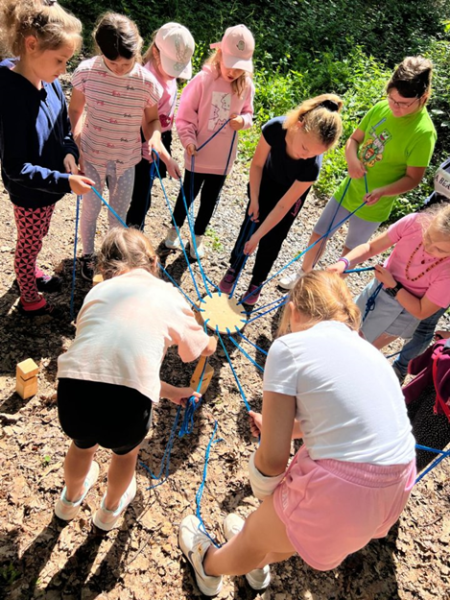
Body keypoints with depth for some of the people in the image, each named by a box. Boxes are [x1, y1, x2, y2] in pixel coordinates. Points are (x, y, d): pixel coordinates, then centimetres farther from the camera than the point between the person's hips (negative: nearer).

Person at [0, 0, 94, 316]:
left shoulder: (49, 81, -9)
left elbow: (64, 125, 8)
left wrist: (69, 152, -12)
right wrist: (65, 181, -34)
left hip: (49, 183, 7)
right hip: (29, 192, -7)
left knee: (37, 239, 29)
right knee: (29, 243, 15)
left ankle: (31, 272, 56)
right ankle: (30, 299, 39)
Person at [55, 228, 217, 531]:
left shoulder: (98, 291, 22)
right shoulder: (167, 294, 16)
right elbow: (204, 348, 32)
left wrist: (170, 391, 39)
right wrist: (212, 339, 58)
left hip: (74, 391, 3)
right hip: (127, 401, -2)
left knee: (83, 444, 39)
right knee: (126, 450, 35)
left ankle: (70, 500, 70)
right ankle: (111, 509, 64)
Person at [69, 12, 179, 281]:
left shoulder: (147, 82, -15)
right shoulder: (87, 71, -15)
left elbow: (152, 119, 0)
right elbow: (75, 111, -1)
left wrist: (156, 141, -20)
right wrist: (76, 147, -12)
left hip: (126, 161, 0)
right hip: (91, 157, 0)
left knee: (119, 215, 16)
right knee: (90, 210, 16)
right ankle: (88, 255, 43)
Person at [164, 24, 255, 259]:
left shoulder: (246, 86, -6)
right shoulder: (203, 80, -15)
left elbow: (248, 113, 8)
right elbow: (185, 114, -11)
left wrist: (243, 120, -15)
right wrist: (188, 140, -23)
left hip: (224, 157, 3)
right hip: (198, 153, -3)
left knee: (211, 197, 16)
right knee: (188, 193, 14)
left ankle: (198, 236, 37)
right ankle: (175, 229, 39)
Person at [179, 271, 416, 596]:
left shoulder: (290, 346, -11)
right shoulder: (366, 348, 10)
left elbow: (273, 457, -10)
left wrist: (262, 494, 11)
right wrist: (281, 426, 35)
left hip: (342, 492, -7)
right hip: (396, 486, 7)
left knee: (257, 532, 23)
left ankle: (209, 566, 54)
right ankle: (260, 562, 62)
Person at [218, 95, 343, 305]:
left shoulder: (312, 166, -40)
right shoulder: (275, 128, -38)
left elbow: (284, 205, -32)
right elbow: (257, 164, -19)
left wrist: (258, 236, -27)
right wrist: (254, 199, -16)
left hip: (293, 191, -1)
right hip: (265, 180, 2)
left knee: (271, 240, 5)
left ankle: (256, 283, 28)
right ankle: (233, 269, 33)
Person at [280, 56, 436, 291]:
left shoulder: (423, 132, -21)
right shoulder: (381, 108, -7)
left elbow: (413, 178, -17)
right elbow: (354, 139, 3)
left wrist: (381, 191, -33)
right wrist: (352, 159, -18)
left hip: (372, 204, -5)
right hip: (349, 188, 5)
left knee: (350, 251, 13)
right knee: (318, 234, 16)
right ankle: (304, 273, 40)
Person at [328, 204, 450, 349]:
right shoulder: (414, 222, -26)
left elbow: (421, 312, -19)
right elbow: (370, 247, -15)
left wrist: (393, 285, -26)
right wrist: (344, 262, -32)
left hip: (401, 312, -4)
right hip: (376, 288, 4)